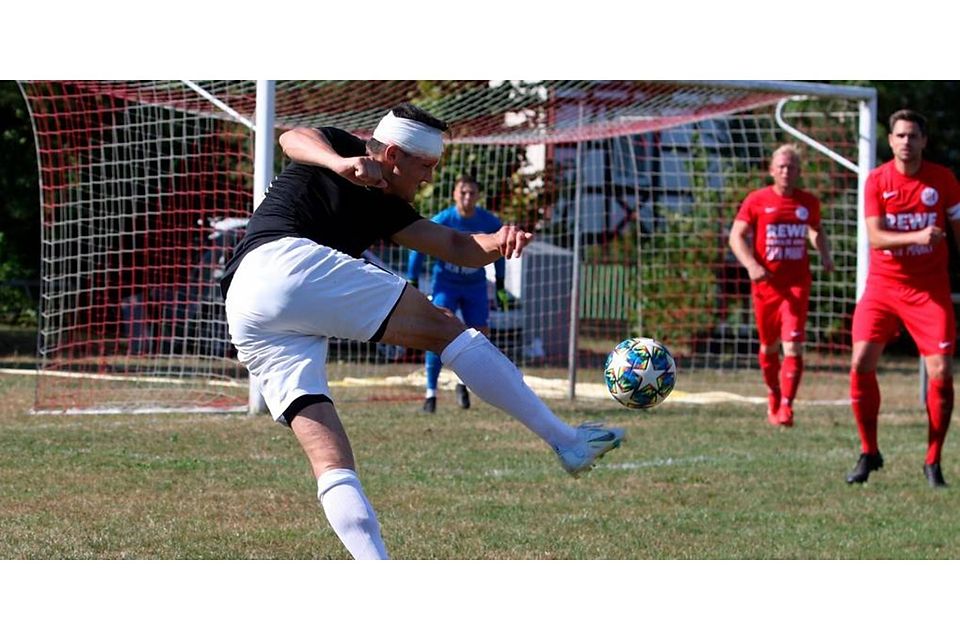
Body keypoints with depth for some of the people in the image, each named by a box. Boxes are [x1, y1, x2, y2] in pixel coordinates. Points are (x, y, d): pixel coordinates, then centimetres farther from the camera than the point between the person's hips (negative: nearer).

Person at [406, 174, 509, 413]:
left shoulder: (489, 223, -11)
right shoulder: (441, 221, -17)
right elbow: (417, 249, -5)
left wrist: (500, 287, 11)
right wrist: (412, 283, -5)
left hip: (475, 286, 3)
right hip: (445, 283, -3)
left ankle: (463, 384, 24)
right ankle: (431, 392, -14)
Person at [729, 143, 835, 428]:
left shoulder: (809, 202, 6)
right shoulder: (756, 200, -1)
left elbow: (816, 231, 24)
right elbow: (736, 236, -1)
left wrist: (825, 255, 5)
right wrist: (751, 265, -16)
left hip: (797, 284, 0)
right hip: (766, 283, 0)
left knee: (793, 345, -15)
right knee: (769, 346, 12)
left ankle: (786, 406, -18)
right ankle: (774, 395, 36)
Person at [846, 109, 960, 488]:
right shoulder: (877, 181, -2)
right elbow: (875, 237, -11)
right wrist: (916, 237, -27)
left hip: (929, 288, 0)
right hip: (883, 284, 0)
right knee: (861, 364, -12)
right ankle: (868, 453, 6)